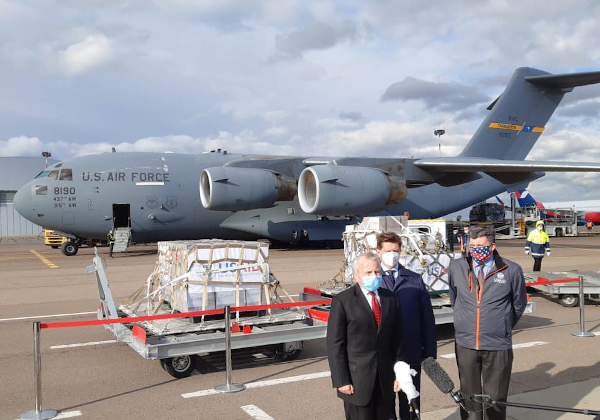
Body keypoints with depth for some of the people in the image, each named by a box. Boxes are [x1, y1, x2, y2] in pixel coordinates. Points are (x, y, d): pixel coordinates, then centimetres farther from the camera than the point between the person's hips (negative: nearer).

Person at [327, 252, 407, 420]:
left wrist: (399, 373, 5)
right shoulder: (342, 301, -8)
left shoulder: (390, 299, 7)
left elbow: (397, 338, 9)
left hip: (385, 379, 4)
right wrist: (341, 380, -11)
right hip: (356, 380, -4)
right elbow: (335, 344, -8)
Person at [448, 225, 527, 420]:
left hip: (498, 347, -2)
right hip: (465, 345, 2)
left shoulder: (512, 270, -7)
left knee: (496, 400, 8)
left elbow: (519, 305, 8)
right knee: (469, 397, 12)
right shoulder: (456, 267, -1)